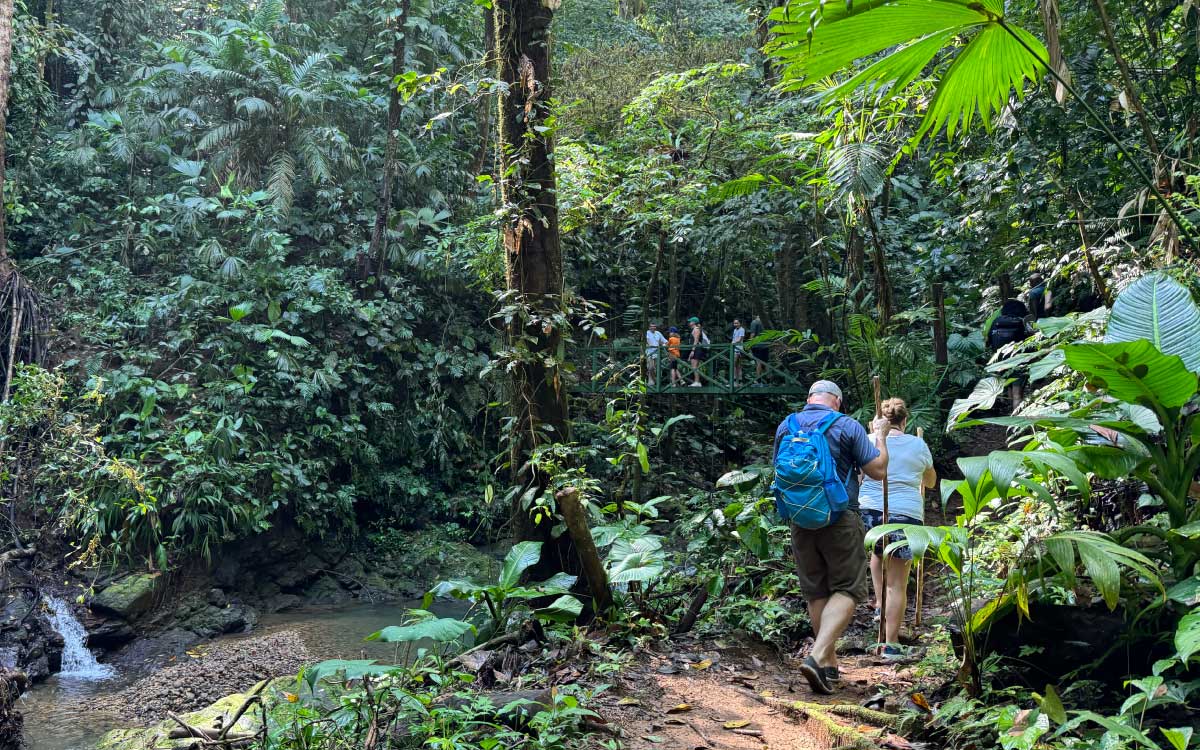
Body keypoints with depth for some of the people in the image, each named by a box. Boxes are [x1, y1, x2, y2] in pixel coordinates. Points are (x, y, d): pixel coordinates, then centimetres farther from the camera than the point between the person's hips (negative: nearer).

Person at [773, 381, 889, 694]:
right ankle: (818, 656, -14)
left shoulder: (784, 427, 6)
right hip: (840, 519, -4)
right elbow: (878, 470, -4)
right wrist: (880, 434, 11)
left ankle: (830, 664, 22)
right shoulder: (847, 426, -7)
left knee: (816, 593, 14)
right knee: (847, 590, 3)